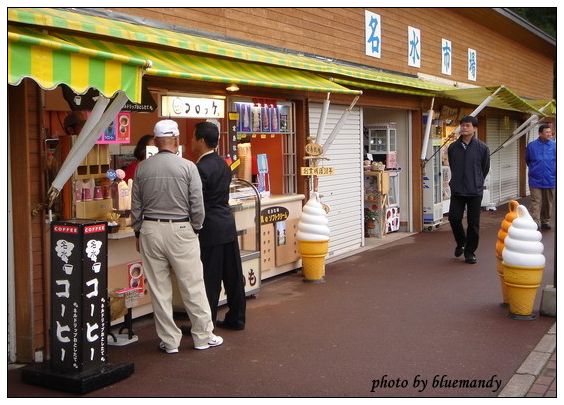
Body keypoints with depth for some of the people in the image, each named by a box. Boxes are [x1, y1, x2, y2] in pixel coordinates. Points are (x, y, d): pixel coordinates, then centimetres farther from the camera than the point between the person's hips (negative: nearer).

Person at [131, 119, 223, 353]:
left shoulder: (142, 168, 1)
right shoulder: (187, 167, -7)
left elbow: (136, 205, 6)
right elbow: (197, 204, -6)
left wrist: (138, 232, 17)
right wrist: (195, 228, 8)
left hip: (150, 230, 3)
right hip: (180, 230, -2)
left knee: (159, 289, 9)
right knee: (192, 286, 8)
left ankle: (169, 341, 16)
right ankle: (203, 336, 17)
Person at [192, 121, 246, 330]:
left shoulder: (201, 168, -17)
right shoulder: (222, 163, 9)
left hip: (210, 229, -9)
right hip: (227, 225, 9)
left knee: (209, 280, -1)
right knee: (232, 275, 13)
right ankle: (236, 318, 23)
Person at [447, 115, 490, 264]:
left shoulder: (482, 148, -5)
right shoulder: (453, 147, 2)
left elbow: (485, 169, 5)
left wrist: (477, 183, 11)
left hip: (475, 192, -2)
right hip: (457, 190, 2)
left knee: (473, 223, 3)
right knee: (454, 218, -2)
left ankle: (469, 252, 16)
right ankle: (461, 242, 26)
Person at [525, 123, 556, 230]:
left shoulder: (554, 145, -4)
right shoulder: (532, 146, -4)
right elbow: (527, 160, 13)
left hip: (550, 180, 2)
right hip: (536, 180, -2)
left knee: (548, 203, 14)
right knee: (536, 202, -7)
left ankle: (545, 221, 29)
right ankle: (535, 224, -10)